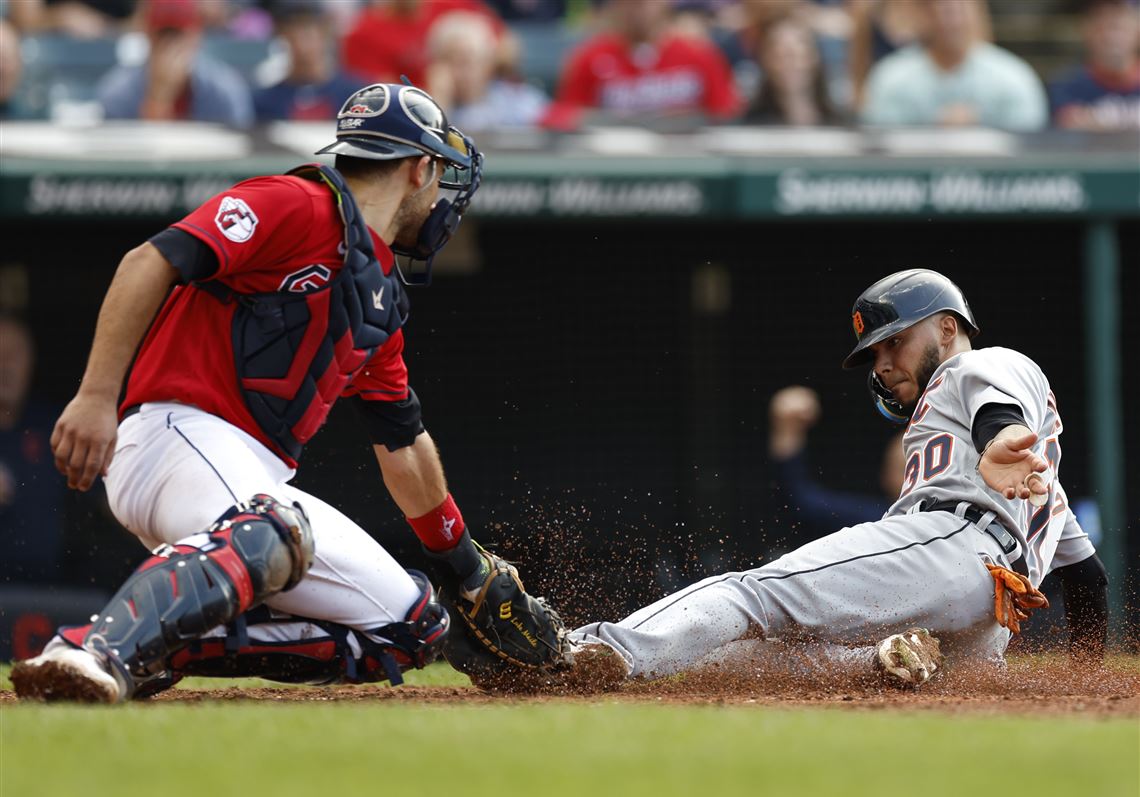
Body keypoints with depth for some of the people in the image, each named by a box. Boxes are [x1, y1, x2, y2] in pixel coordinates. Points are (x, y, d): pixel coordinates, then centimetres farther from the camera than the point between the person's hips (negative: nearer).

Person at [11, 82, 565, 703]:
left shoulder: (381, 298, 26)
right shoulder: (299, 207, -3)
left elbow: (403, 442, 33)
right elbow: (151, 263, -14)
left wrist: (468, 572, 36)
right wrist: (97, 395, -24)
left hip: (259, 482, 10)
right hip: (179, 436, -10)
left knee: (414, 628, 6)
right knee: (272, 534, -41)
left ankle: (171, 646, -6)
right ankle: (101, 652, -57)